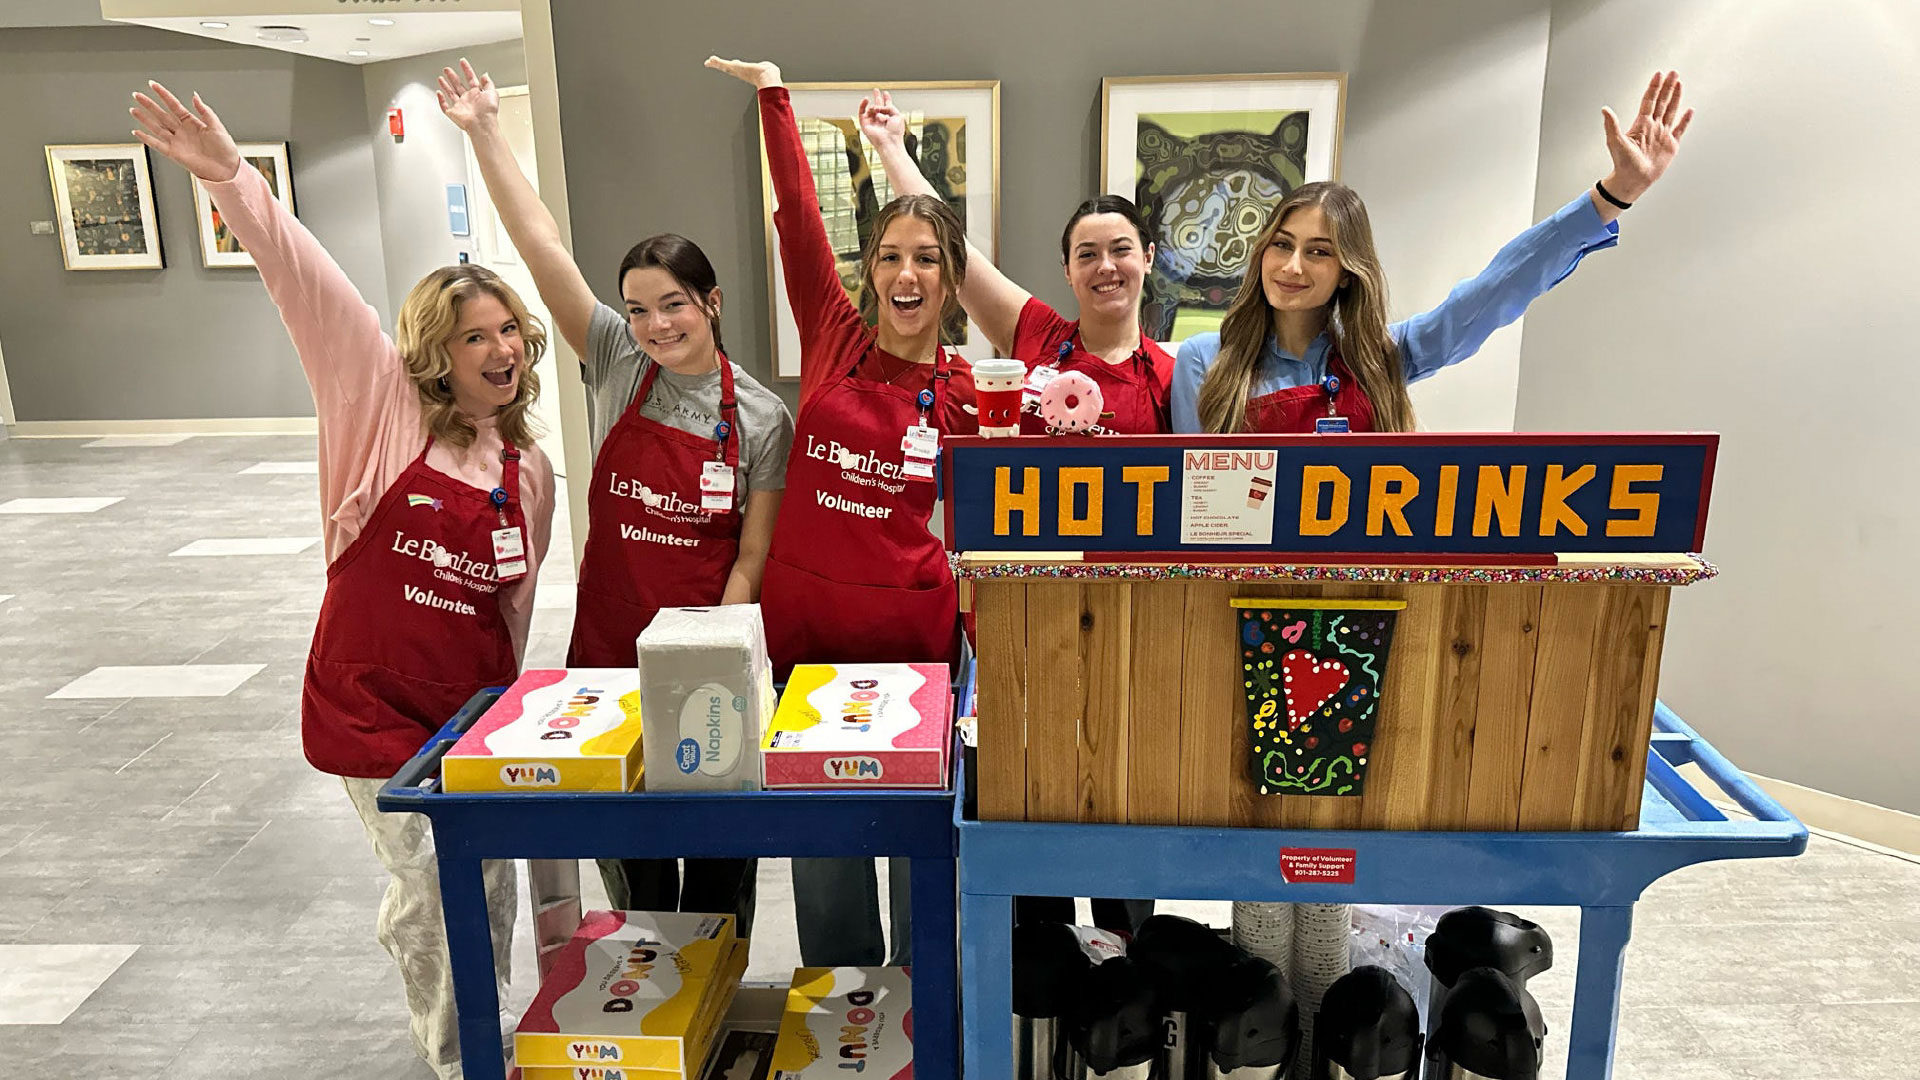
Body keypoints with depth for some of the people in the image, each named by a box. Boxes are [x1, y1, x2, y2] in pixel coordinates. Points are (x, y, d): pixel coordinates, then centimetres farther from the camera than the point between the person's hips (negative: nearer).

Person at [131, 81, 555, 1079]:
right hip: (373, 705, -4)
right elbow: (306, 285, -21)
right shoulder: (385, 407, -9)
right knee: (423, 892, 2)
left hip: (474, 706, 4)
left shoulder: (530, 472, 2)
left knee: (487, 880, 14)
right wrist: (232, 181, -33)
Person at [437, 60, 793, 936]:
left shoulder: (761, 418, -6)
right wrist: (485, 132, -11)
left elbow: (752, 557, -6)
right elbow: (543, 249, -7)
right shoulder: (614, 368, -2)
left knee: (720, 849, 12)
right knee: (626, 848, 13)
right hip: (607, 651, 2)